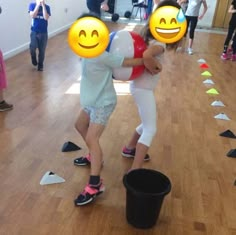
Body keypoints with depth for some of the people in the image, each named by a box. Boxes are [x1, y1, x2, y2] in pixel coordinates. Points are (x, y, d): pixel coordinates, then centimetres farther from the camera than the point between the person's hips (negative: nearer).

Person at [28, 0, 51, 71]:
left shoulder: (47, 7, -1)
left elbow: (46, 18, -17)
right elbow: (33, 16, -17)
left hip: (43, 32, 1)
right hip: (34, 31, -1)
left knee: (42, 50, 7)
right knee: (32, 47, -18)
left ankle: (40, 65, 26)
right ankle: (34, 58, 16)